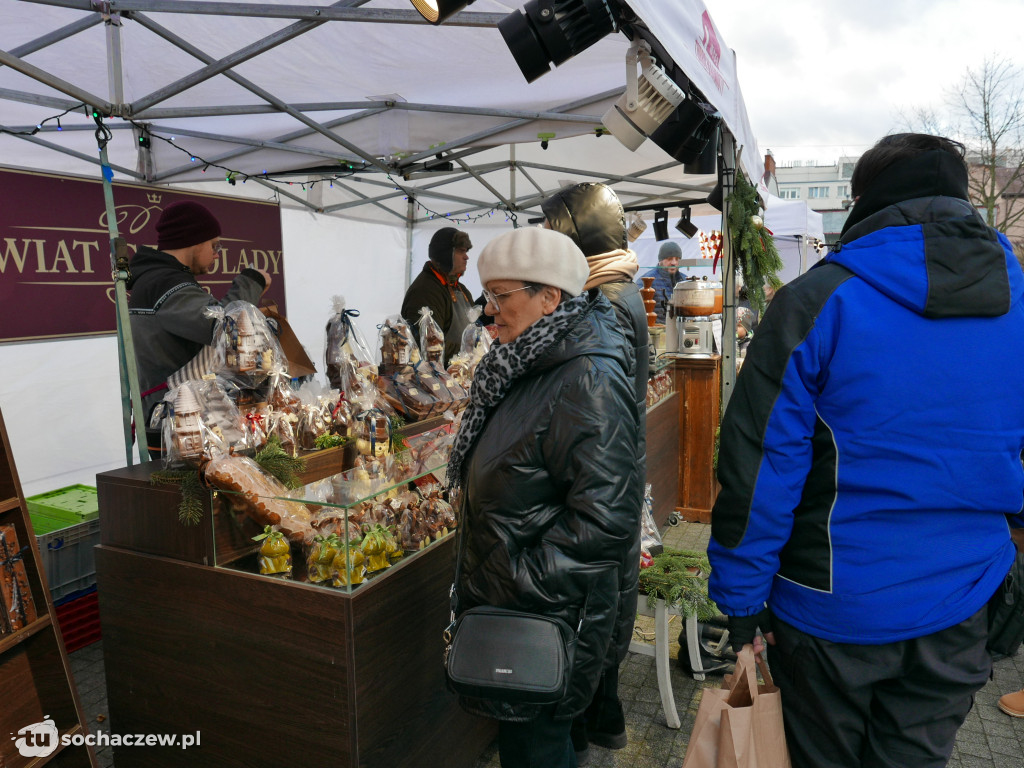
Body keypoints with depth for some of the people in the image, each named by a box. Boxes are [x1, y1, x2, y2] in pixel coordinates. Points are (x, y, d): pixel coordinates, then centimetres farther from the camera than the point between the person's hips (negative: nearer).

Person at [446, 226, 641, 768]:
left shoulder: (589, 382, -25)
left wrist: (519, 583, -22)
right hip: (506, 602, 9)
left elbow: (603, 520, -29)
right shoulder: (527, 366, 6)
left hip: (549, 617, -9)